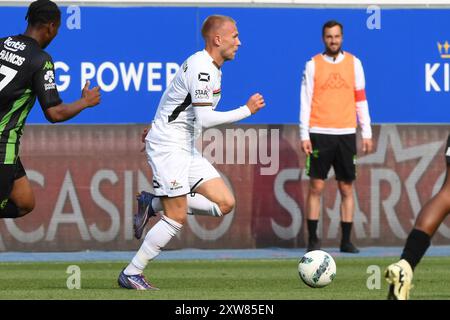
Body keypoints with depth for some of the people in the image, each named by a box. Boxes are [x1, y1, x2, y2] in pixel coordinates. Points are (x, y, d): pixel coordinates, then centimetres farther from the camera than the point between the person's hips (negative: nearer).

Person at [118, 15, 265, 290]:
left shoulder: (212, 67, 12)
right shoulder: (201, 67, -19)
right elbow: (205, 119, -26)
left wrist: (161, 127, 32)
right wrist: (247, 111, -19)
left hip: (186, 149, 10)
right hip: (167, 149, -10)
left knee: (225, 203, -1)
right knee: (177, 218, -10)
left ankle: (153, 203, 10)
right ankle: (131, 274, 1)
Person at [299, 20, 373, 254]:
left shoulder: (353, 63, 8)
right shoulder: (313, 65, 3)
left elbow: (361, 100, 10)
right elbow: (305, 102, 1)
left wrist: (367, 133, 5)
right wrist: (304, 135, -6)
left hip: (346, 134, 2)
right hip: (320, 133, -2)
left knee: (346, 188, 3)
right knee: (316, 186, -4)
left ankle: (346, 241, 6)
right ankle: (313, 240, 0)